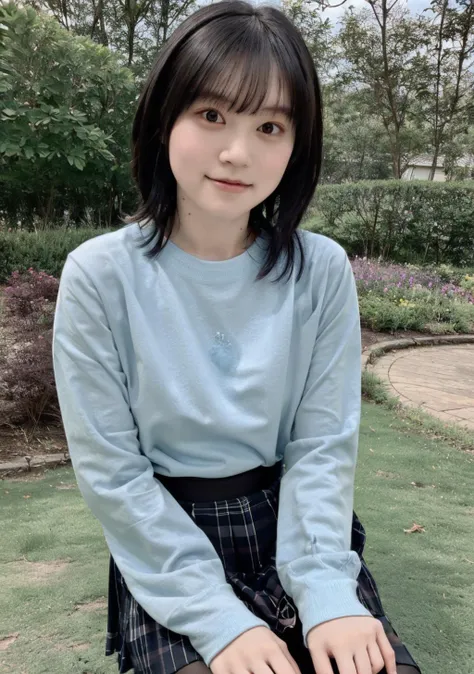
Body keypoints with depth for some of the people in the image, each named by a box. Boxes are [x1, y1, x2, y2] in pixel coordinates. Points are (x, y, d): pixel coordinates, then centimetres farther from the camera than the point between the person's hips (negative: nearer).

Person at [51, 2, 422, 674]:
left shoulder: (322, 272, -7)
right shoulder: (100, 276, -12)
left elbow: (322, 444, -6)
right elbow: (110, 470, -12)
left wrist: (327, 593, -18)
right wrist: (217, 615, -17)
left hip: (295, 524, 2)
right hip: (165, 540, -1)